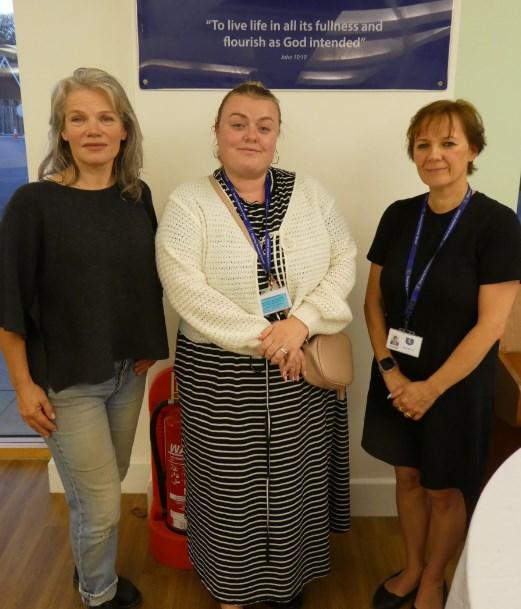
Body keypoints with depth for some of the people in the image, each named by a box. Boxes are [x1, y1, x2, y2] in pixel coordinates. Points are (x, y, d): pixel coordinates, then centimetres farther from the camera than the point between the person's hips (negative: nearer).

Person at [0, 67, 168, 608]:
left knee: (104, 491, 22)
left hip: (127, 371, 5)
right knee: (101, 505, 7)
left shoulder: (137, 197, 0)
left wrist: (148, 348, 8)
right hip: (65, 379, -4)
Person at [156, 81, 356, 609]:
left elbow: (343, 259, 0)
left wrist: (302, 321, -17)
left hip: (303, 370, 3)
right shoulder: (188, 202, -5)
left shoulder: (309, 193, 5)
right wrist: (264, 340, -18)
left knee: (294, 479, 15)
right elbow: (186, 288, -15)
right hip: (219, 373, -2)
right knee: (230, 485, 11)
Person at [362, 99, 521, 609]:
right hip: (397, 379, 4)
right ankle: (410, 568, 42)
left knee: (444, 489, 12)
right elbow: (373, 300, 2)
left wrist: (432, 388, -15)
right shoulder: (399, 216, -1)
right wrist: (390, 372, -8)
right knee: (407, 475, 18)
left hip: (456, 384, -3)